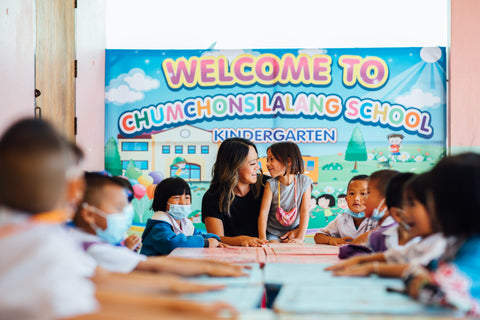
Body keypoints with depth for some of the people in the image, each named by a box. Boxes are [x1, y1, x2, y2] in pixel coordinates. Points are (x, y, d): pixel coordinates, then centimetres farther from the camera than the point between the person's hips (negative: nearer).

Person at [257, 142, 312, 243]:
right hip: (273, 233, -1)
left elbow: (304, 211, -9)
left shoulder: (303, 182, -8)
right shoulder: (271, 184, -8)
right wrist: (262, 238, -24)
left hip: (294, 232, 1)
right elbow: (264, 212, -12)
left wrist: (300, 237, -17)